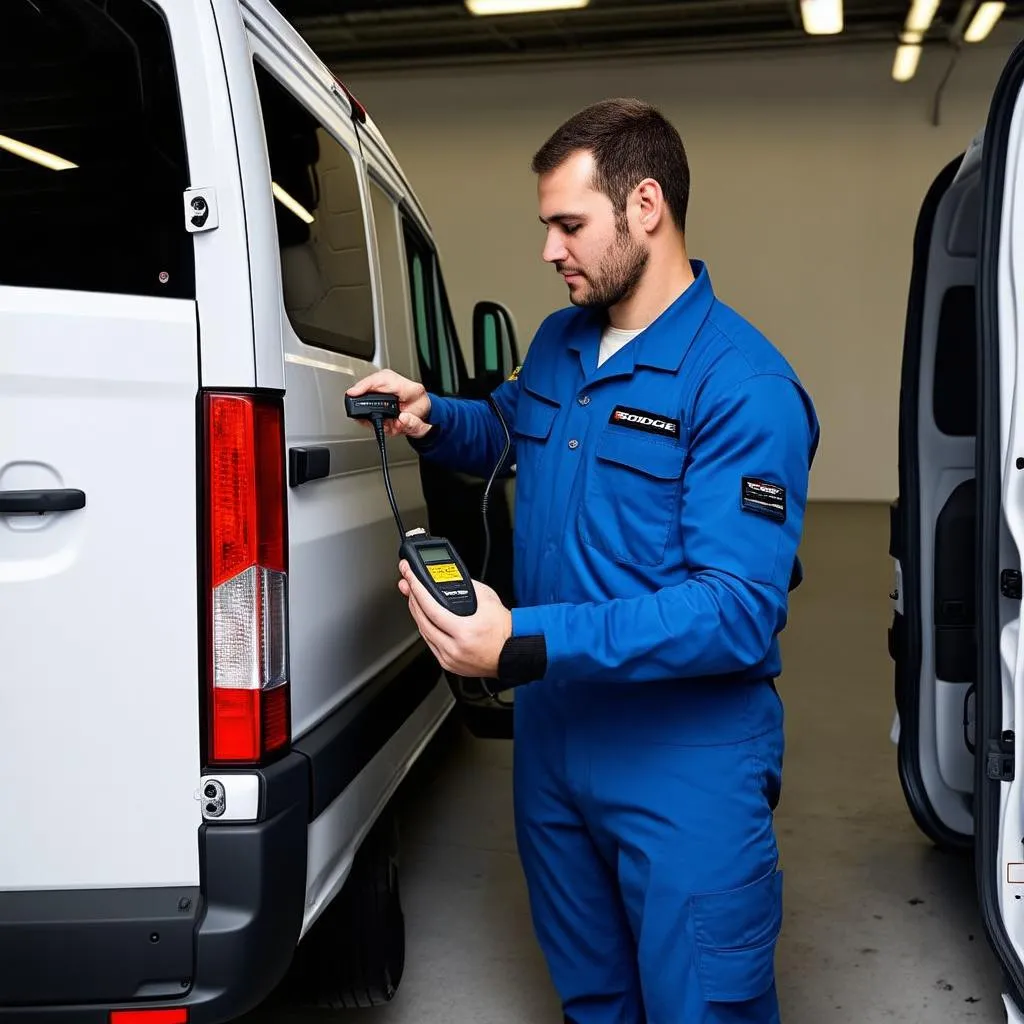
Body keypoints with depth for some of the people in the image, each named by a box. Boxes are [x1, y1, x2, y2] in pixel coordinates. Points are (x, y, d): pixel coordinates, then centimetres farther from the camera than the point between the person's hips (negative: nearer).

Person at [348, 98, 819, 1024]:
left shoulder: (744, 385, -20)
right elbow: (508, 434, 28)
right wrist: (434, 419, 4)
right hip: (551, 734, 7)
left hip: (686, 765, -7)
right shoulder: (557, 345, 6)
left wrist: (525, 644, -34)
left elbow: (738, 610, -27)